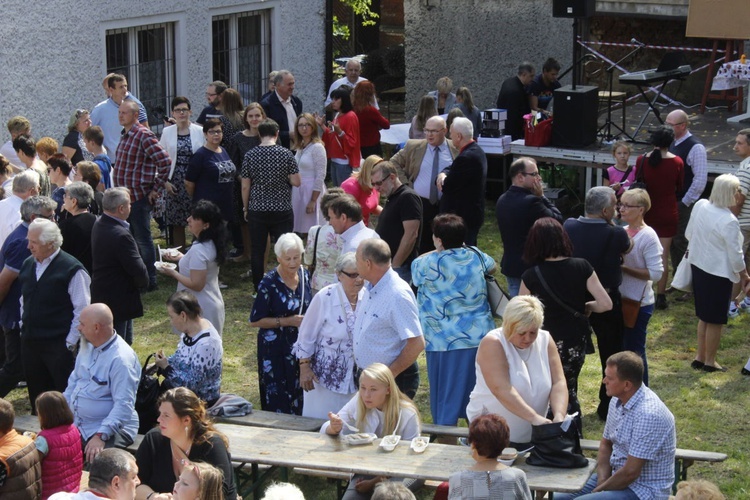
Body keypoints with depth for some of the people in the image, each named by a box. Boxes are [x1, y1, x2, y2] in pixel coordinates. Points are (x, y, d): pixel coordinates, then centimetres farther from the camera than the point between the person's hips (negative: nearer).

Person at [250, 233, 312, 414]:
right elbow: (255, 321, -14)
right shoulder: (269, 283, -18)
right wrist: (287, 321, -19)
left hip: (300, 344, 6)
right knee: (279, 399, -1)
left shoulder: (304, 274, 0)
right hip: (275, 347, -6)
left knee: (299, 393, 13)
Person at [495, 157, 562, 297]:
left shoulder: (502, 200, 5)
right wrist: (542, 196, -9)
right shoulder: (531, 201, -22)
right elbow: (558, 220, -14)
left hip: (510, 265, 8)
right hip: (530, 268, -8)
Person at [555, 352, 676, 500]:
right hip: (616, 476, 9)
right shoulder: (617, 401, 2)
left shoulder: (648, 414, -26)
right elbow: (605, 444, 14)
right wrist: (602, 482, -2)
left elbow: (631, 472, -25)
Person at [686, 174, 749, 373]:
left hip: (698, 266, 7)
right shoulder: (728, 221, -25)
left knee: (704, 316, 20)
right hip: (719, 274, -7)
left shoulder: (700, 206, -4)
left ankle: (700, 357, 29)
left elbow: (689, 234, 11)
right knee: (716, 320, 8)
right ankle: (709, 361, 18)